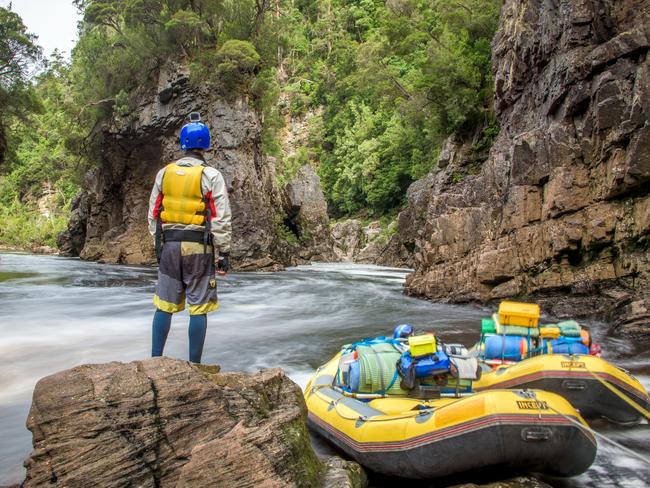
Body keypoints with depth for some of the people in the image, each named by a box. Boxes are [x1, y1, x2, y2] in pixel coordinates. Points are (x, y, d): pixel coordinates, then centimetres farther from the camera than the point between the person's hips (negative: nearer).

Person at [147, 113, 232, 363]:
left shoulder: (164, 173, 7)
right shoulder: (211, 175, -6)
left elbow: (153, 214, 11)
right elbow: (221, 218, -9)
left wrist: (158, 245, 19)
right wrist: (224, 253, -4)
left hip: (169, 245, 4)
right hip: (199, 247, -4)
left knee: (164, 305, 12)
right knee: (198, 308, 3)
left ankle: (155, 359, 16)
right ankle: (194, 364, 8)